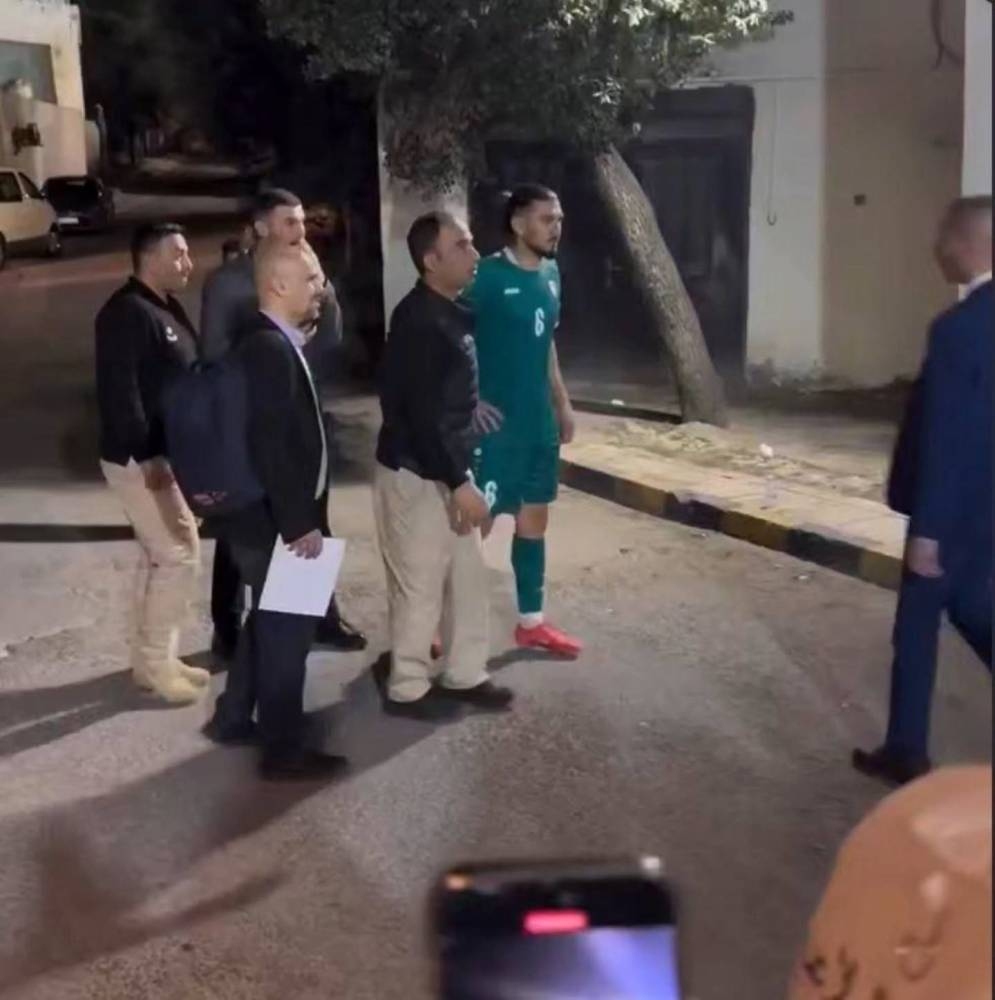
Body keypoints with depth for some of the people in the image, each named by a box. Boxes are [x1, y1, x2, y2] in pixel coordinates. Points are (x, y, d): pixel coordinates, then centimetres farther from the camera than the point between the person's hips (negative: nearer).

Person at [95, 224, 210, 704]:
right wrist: (146, 459, -26)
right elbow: (119, 392, -24)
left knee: (169, 557, 14)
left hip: (168, 454, 10)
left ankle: (158, 657, 24)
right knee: (180, 556, -6)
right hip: (140, 460, -10)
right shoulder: (126, 313, -17)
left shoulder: (167, 309, 13)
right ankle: (153, 661, 6)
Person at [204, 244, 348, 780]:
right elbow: (270, 448, -26)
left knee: (269, 621, 23)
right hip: (274, 522, -10)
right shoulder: (269, 348, -23)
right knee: (287, 631, 3)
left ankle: (234, 717, 38)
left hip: (273, 517, 10)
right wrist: (300, 523, -23)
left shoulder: (276, 342, 9)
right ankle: (284, 749, 17)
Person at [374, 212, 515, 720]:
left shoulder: (452, 314, 9)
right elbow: (420, 415, -25)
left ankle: (464, 675, 30)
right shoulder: (417, 321, -21)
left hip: (447, 467, 9)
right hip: (416, 473, -9)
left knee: (468, 575, 16)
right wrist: (459, 483, -24)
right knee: (420, 585, 3)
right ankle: (408, 688, 18)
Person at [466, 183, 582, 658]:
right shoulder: (486, 276, -15)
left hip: (540, 423, 8)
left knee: (534, 518, 15)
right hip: (493, 425, -7)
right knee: (476, 523, -1)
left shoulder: (551, 275, 8)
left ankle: (531, 621, 27)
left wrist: (563, 403, 19)